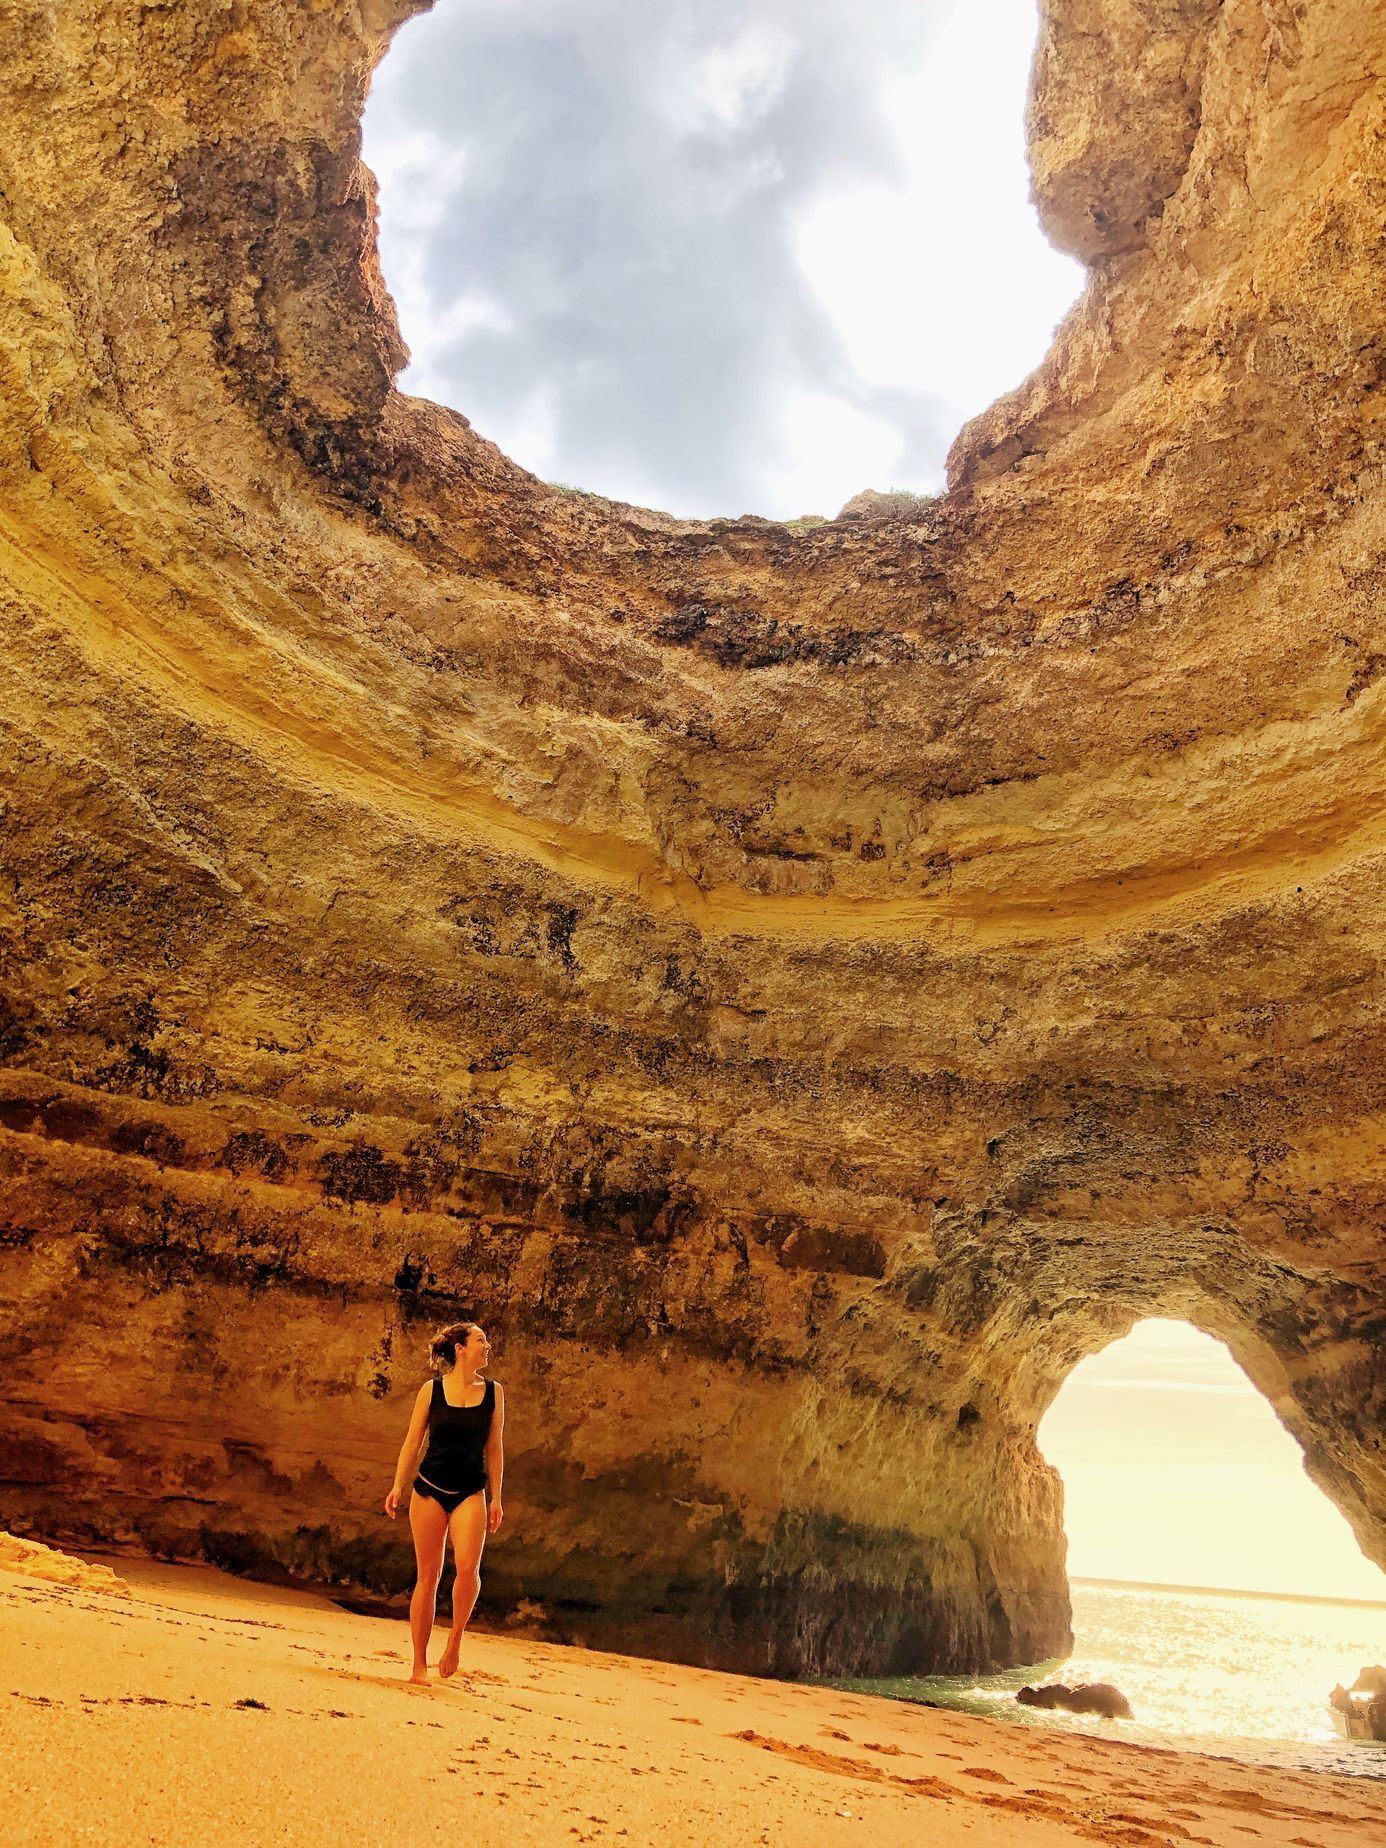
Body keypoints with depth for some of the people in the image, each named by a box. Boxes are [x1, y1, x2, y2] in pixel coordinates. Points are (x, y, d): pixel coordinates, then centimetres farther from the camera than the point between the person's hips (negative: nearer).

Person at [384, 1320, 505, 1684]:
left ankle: (455, 1636, 4)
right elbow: (413, 1441, 5)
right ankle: (419, 1664, 15)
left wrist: (496, 1499, 6)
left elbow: (494, 1448, 8)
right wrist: (398, 1486, -1)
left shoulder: (493, 1392, 4)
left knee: (468, 1566, -20)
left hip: (470, 1493, 1)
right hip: (430, 1487, -1)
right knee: (428, 1575, 2)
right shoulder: (432, 1389, -1)